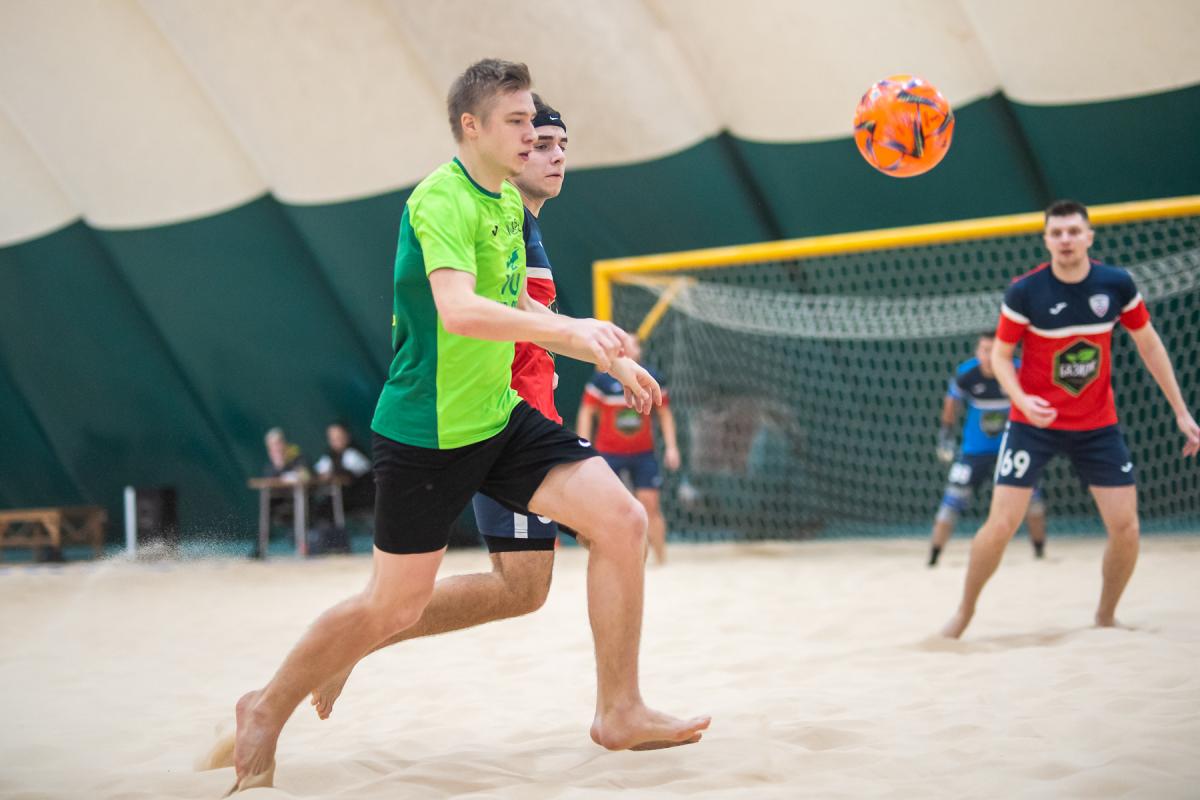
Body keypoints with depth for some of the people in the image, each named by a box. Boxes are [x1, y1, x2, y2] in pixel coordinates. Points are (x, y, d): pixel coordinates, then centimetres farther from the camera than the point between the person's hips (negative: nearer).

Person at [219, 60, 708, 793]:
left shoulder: (509, 203, 11)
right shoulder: (442, 199, -18)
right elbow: (459, 310, -34)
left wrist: (612, 358, 16)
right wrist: (574, 330, -37)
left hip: (499, 415, 8)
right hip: (427, 429, -8)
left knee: (623, 520, -6)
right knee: (397, 605, 1)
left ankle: (620, 713, 5)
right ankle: (268, 710, 25)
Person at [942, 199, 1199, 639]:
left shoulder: (1117, 284, -8)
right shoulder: (1024, 292, -15)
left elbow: (1149, 344, 5)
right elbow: (1000, 354, -3)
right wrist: (1022, 399, -23)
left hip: (1098, 426, 2)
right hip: (1034, 422, -2)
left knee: (1126, 527, -4)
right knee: (1000, 525, -9)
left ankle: (1105, 618, 19)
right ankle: (965, 611, 13)